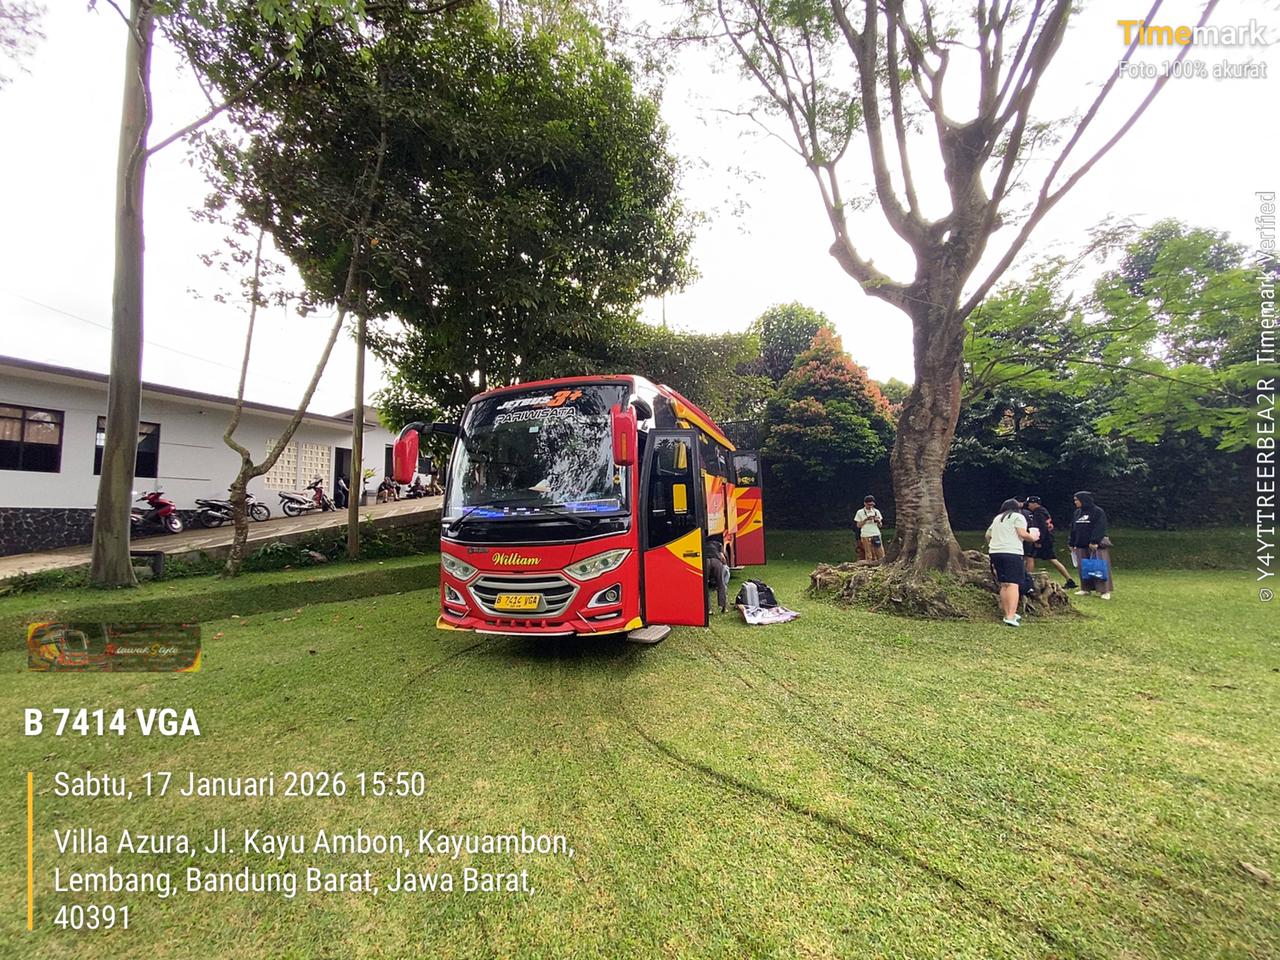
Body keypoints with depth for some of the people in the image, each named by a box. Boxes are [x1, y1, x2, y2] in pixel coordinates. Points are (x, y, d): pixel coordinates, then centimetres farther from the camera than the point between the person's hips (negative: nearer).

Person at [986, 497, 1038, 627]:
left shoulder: (997, 518, 23)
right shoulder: (1018, 517, 4)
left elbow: (988, 535, 27)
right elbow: (1022, 534, -8)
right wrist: (1032, 537, 11)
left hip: (995, 552, 7)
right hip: (1012, 553, -7)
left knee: (1004, 584, 14)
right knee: (1013, 584, -12)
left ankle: (1008, 614, 19)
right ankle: (1011, 617, -23)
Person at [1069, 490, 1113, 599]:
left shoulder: (1098, 512, -7)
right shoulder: (1077, 512, 13)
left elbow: (1099, 528, -15)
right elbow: (1073, 529, 15)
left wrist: (1094, 541, -24)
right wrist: (1072, 544, 13)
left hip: (1096, 545, -6)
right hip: (1081, 546, 6)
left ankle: (1105, 591, 1)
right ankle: (1086, 588, 15)